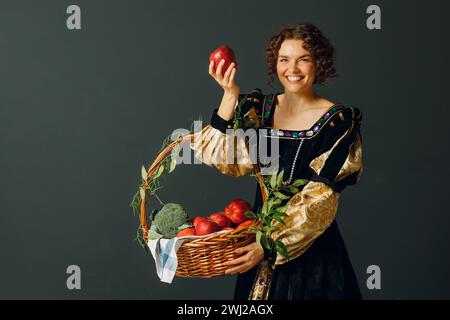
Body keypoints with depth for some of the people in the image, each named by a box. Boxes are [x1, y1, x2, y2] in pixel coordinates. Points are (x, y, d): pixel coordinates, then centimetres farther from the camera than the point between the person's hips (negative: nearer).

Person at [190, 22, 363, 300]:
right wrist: (230, 95, -18)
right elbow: (233, 162, -12)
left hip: (311, 249, -4)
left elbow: (319, 200, -17)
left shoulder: (338, 121, -10)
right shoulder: (260, 108, 3)